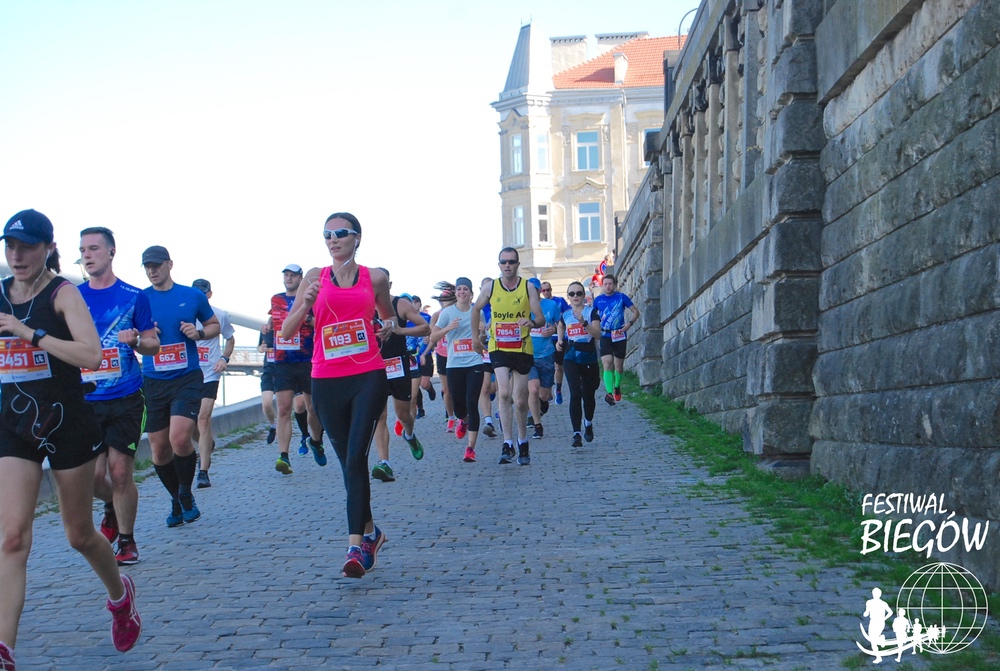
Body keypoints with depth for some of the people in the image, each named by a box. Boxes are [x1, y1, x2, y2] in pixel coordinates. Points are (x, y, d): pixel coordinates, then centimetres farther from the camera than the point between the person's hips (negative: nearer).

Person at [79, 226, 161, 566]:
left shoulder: (134, 296, 1)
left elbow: (154, 344, 6)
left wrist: (136, 340, -15)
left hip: (126, 398, -2)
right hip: (86, 398, 2)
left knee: (120, 471, -5)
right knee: (92, 475, 1)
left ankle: (127, 540, 13)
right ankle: (112, 507, 35)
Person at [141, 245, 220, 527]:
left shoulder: (193, 296, 3)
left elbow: (214, 325, 15)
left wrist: (199, 333, -6)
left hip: (187, 378, -2)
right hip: (153, 381, 2)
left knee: (180, 438, -20)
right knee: (158, 448, 6)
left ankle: (186, 494, 6)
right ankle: (177, 501, 28)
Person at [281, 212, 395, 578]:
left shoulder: (375, 277, 6)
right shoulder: (315, 277, 6)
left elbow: (389, 315, 26)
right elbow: (287, 332, 3)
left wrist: (389, 326, 3)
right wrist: (306, 304, -14)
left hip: (368, 376, -2)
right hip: (326, 380, 2)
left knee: (356, 456, -15)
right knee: (347, 459, 10)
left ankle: (356, 545, -16)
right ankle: (369, 531, 29)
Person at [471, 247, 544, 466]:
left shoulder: (528, 288, -3)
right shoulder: (490, 288, 0)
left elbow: (541, 318, -7)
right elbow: (476, 310, 17)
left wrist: (532, 322, -30)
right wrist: (476, 337, 17)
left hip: (523, 349, 0)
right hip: (499, 349, 0)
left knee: (520, 401, 8)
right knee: (504, 394, -19)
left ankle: (523, 442, 27)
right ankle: (507, 444, -19)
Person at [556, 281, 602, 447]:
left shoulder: (591, 312, -3)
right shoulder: (565, 314, 7)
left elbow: (598, 334, -16)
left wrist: (583, 322, -29)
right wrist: (560, 340, 12)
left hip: (589, 358, -1)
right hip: (571, 357, 1)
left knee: (588, 394, 10)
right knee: (575, 393, -14)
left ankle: (588, 423, 41)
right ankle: (576, 433, -14)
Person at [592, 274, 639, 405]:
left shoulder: (621, 297, 0)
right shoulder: (598, 300, 4)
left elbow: (636, 312, 5)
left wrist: (630, 323, -13)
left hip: (620, 335, 0)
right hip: (605, 336, 0)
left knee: (619, 365, 9)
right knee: (607, 364, -17)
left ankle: (617, 387, 35)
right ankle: (609, 392, -24)